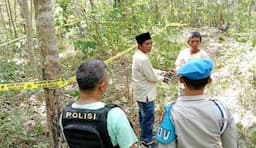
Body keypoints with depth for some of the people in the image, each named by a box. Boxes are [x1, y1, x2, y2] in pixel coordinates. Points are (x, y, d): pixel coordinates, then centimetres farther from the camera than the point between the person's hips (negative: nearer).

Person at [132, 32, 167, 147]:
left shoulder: (138, 55, 3)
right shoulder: (143, 59, -29)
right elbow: (151, 77, -22)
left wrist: (160, 72, 4)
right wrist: (162, 78, -3)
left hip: (141, 92, 10)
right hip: (146, 94, -10)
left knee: (143, 115, 25)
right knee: (148, 117, 5)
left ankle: (144, 134, 43)